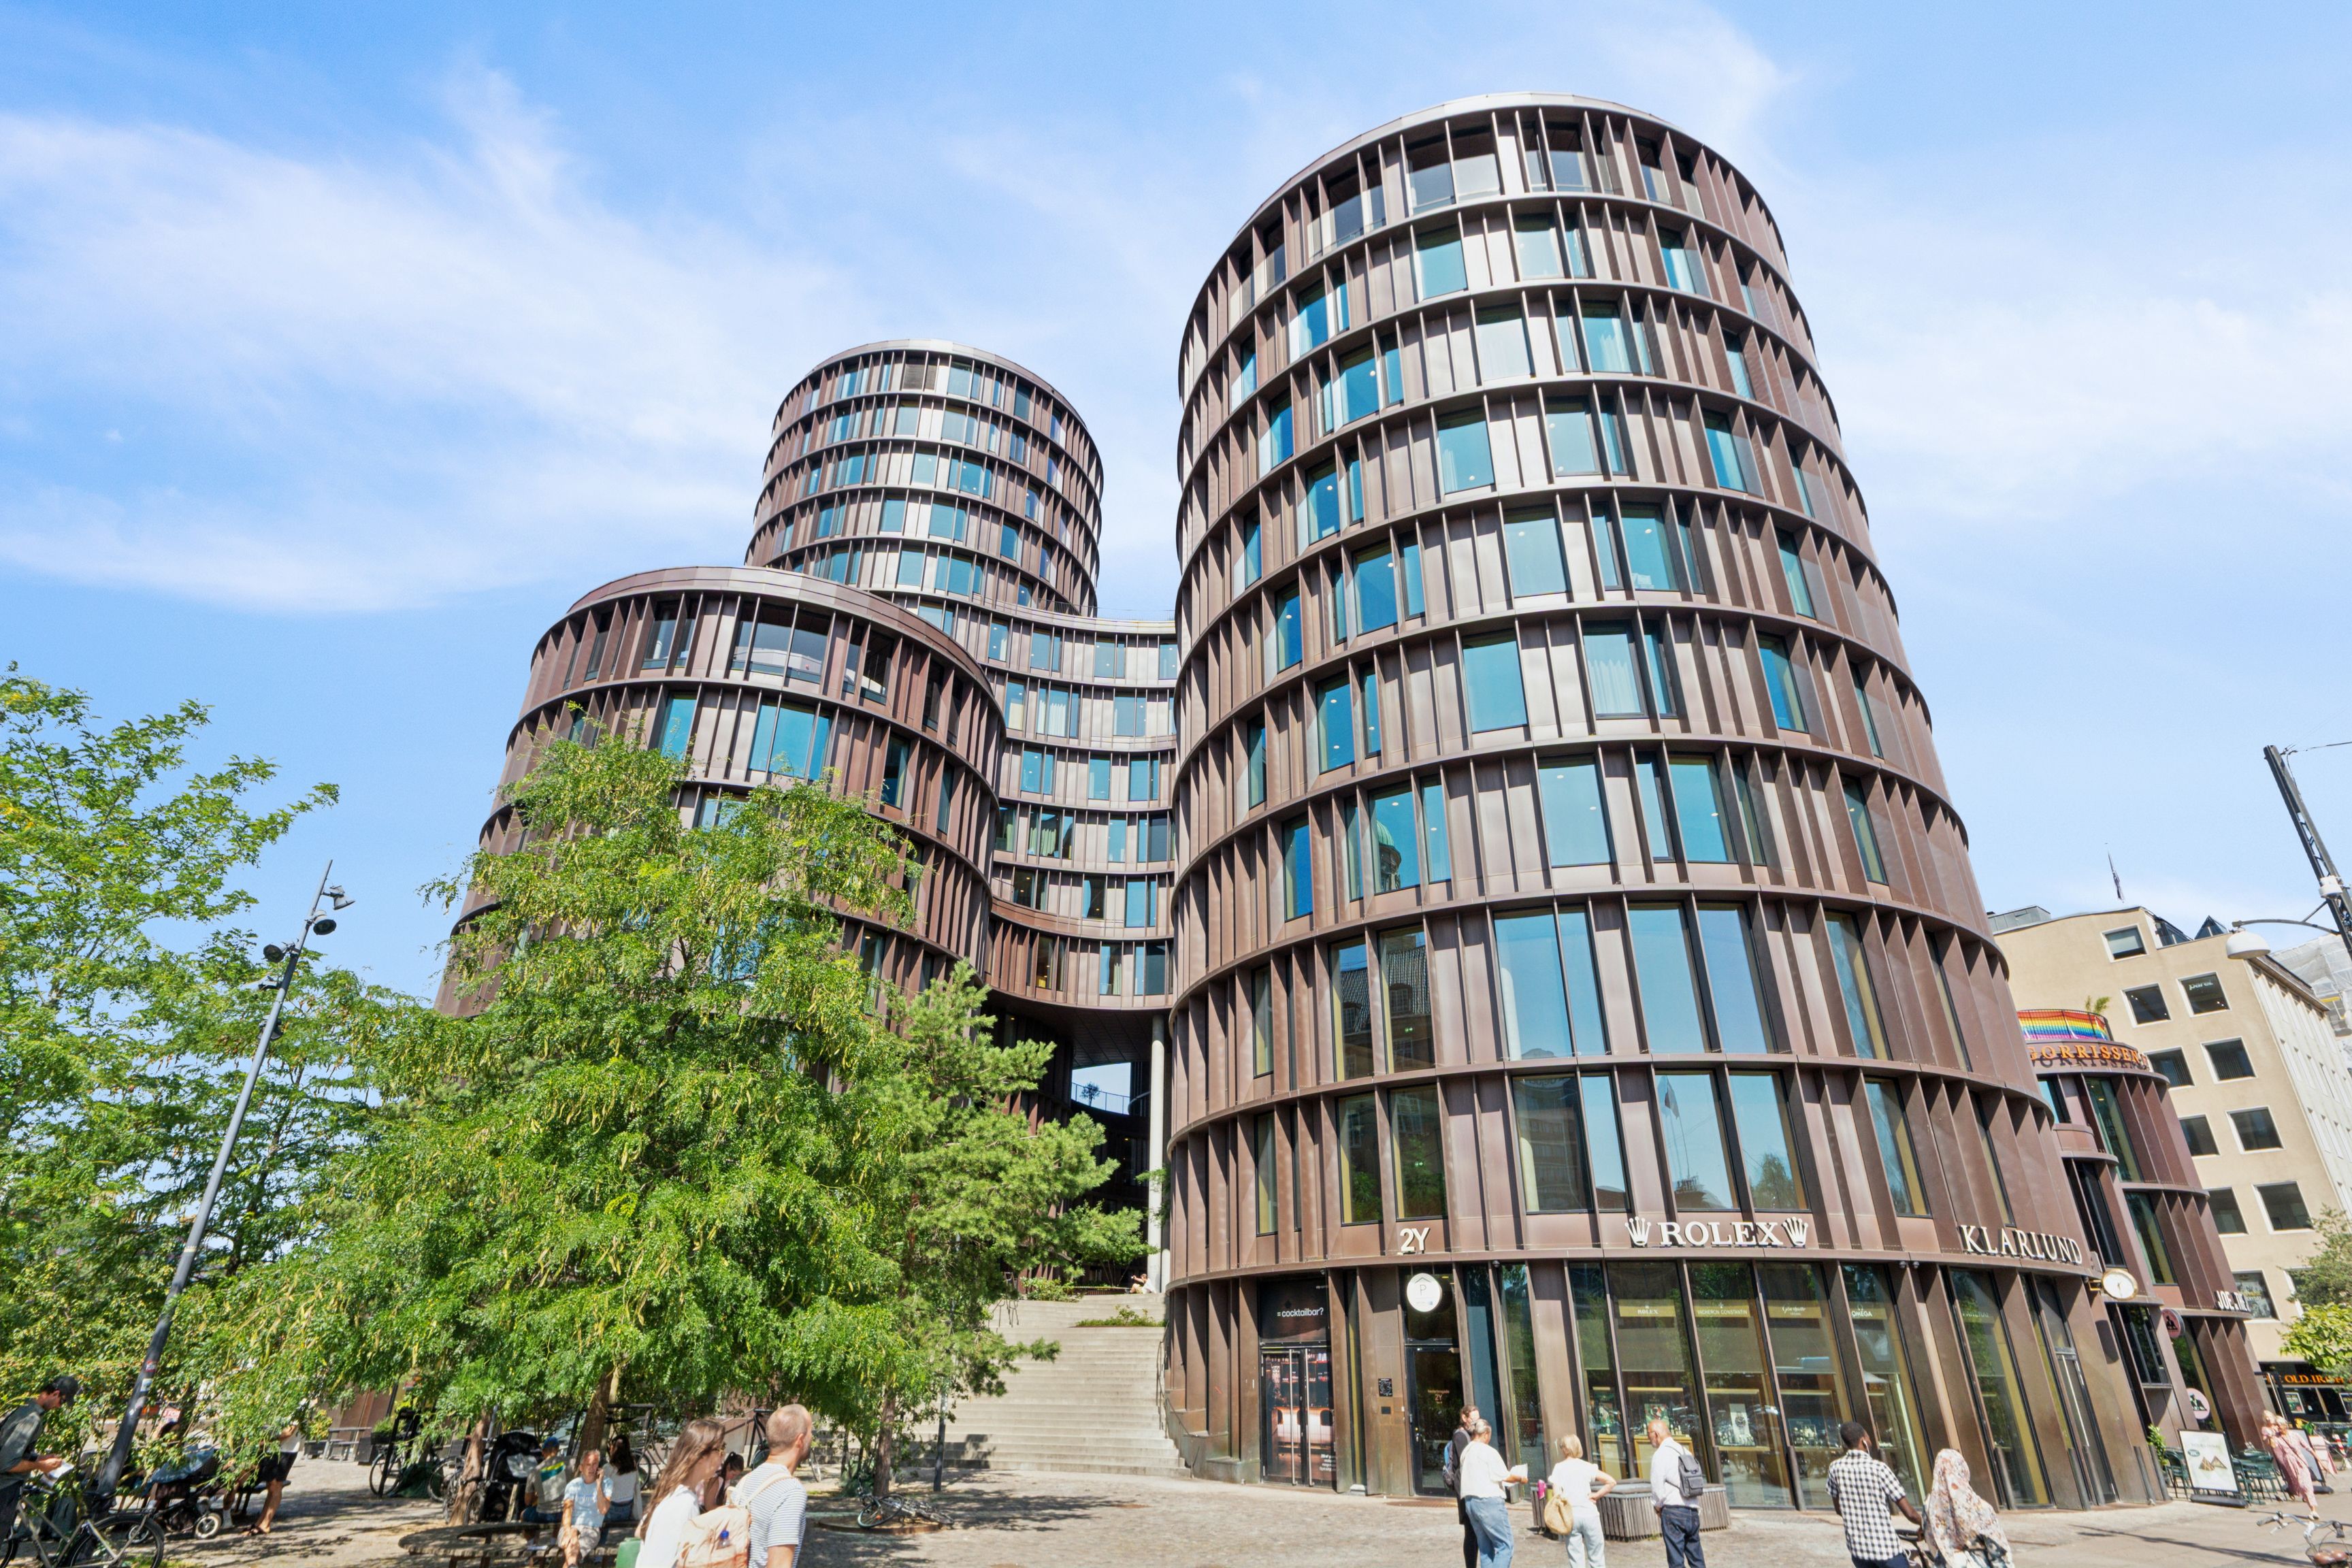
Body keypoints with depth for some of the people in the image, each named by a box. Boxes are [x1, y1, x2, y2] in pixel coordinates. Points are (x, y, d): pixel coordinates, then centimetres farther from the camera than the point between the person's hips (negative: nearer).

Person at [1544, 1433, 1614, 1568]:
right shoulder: (1587, 1467, 1)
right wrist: (1595, 1495, 3)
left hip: (1570, 1515, 0)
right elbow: (1611, 1482, -5)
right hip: (1588, 1513, 0)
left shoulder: (1558, 1469, 0)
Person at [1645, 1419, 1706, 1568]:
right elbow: (1697, 1482, 13)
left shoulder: (1661, 1454, -10)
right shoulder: (1686, 1452, 10)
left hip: (1673, 1512, -7)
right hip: (1692, 1511, 7)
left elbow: (1657, 1487, -10)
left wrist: (1659, 1506, 8)